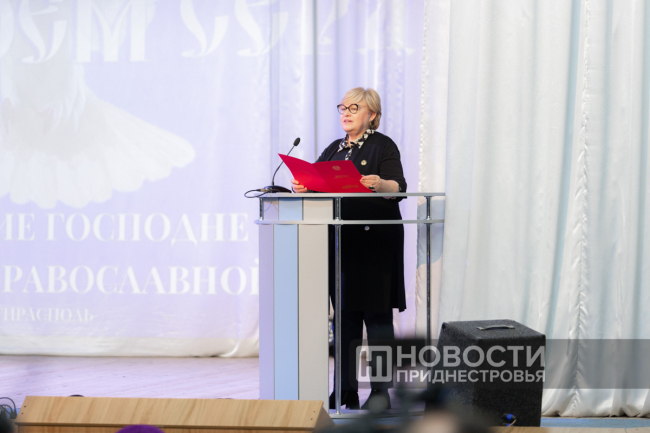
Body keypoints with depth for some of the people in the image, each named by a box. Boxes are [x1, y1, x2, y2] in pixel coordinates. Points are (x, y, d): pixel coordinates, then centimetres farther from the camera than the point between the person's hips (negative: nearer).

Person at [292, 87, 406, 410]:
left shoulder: (383, 146, 0)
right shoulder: (334, 149, 19)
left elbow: (398, 188, -12)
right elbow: (316, 184, 14)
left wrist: (378, 183, -33)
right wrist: (301, 187, -8)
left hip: (375, 240, -6)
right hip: (339, 239, 6)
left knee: (376, 312, -5)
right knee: (344, 312, 7)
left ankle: (381, 390, -1)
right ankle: (346, 389, 14)